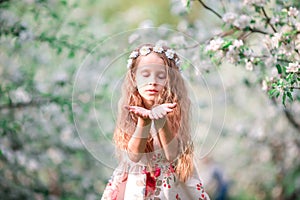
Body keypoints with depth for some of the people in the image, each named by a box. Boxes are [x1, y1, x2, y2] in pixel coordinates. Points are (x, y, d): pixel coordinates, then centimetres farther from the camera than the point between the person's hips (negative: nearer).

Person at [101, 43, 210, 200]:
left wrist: (161, 121, -36)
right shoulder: (129, 111, -10)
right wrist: (143, 121, -33)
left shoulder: (174, 110, -12)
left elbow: (172, 155, -23)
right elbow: (133, 156, -19)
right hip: (135, 185, 1)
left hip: (171, 185, 0)